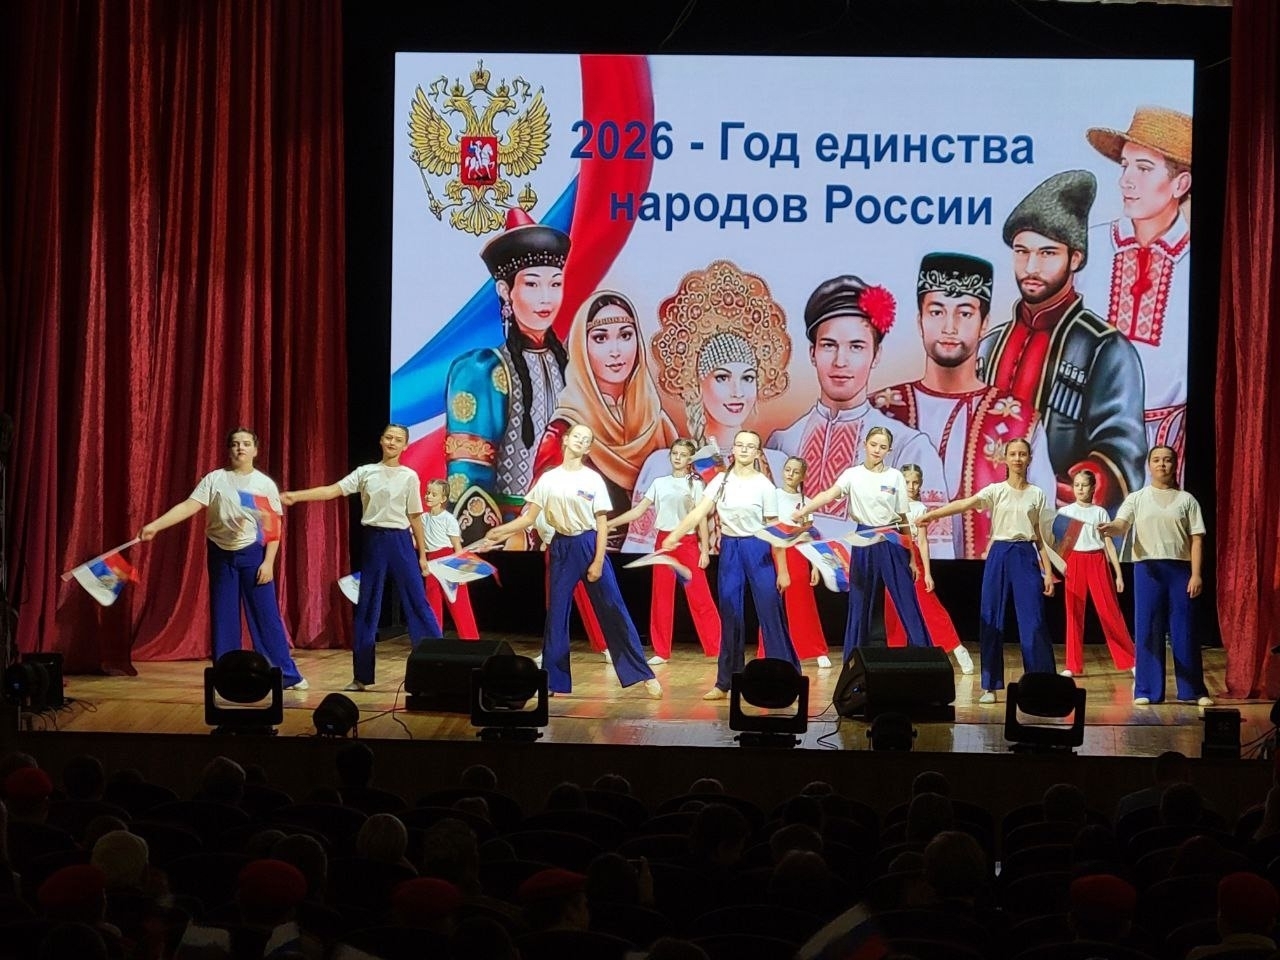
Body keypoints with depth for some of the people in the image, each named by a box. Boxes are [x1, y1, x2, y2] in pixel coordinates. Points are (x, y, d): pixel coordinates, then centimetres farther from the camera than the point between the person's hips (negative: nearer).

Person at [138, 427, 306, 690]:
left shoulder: (265, 484, 0)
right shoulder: (214, 479, 0)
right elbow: (189, 506, -8)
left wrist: (268, 561, -9)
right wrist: (155, 525, -20)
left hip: (253, 554, -1)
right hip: (221, 555, 1)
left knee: (266, 616, 0)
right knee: (223, 619, 5)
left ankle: (287, 675, 7)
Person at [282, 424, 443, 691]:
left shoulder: (409, 477, 2)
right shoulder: (365, 472, 5)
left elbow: (415, 518, 4)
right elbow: (332, 491, -2)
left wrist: (422, 556, 4)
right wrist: (295, 496, -13)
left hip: (400, 541, -2)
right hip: (373, 541, 2)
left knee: (417, 603, -3)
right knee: (366, 607, 5)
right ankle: (361, 676, 11)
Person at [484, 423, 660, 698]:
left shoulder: (593, 479, -2)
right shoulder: (548, 479, 4)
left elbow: (602, 524, -2)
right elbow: (529, 517, 5)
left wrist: (598, 562, -9)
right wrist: (500, 530, -9)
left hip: (588, 546, -2)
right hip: (561, 548, 2)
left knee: (613, 610, -2)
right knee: (556, 613, 4)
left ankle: (643, 674, 2)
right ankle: (552, 680, 11)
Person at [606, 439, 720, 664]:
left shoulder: (695, 484, 2)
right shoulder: (659, 483, 8)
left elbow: (702, 519, 0)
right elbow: (638, 511, 6)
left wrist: (705, 550, -7)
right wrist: (607, 523, -2)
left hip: (688, 544, -3)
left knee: (700, 598, -6)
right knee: (661, 599, 3)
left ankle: (718, 649, -4)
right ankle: (661, 651, 9)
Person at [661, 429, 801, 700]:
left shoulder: (764, 486, -5)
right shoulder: (721, 480, 3)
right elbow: (699, 512, -4)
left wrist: (782, 570, -5)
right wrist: (673, 536, -19)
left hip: (758, 551, -3)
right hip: (729, 549, 3)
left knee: (770, 614, -4)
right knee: (730, 616, 7)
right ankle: (725, 683, 14)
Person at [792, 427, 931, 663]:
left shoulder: (895, 477, 2)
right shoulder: (852, 475, -1)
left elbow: (903, 519, 6)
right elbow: (829, 494, -19)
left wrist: (911, 557, 6)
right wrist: (803, 511, -38)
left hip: (892, 542, 0)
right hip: (864, 542, 0)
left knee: (907, 603, 0)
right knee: (860, 603, 5)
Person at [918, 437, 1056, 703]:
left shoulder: (1037, 494, 5)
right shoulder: (995, 491, 2)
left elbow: (1041, 538, 7)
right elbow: (965, 504, -14)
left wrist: (1048, 572, 1)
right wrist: (931, 514, -29)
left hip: (1027, 556, 0)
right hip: (999, 555, 0)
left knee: (1033, 622, -4)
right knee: (991, 621, 1)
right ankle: (990, 685, 8)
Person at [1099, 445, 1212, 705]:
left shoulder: (1186, 500, 8)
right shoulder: (1137, 498, 7)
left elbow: (1196, 539, 5)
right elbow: (1121, 526, -7)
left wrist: (1196, 574, -5)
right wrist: (1109, 528, -32)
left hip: (1180, 569, 0)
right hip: (1147, 568, 0)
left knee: (1183, 630, 2)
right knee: (1147, 629, 0)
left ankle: (1194, 690, 10)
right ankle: (1147, 691, 5)